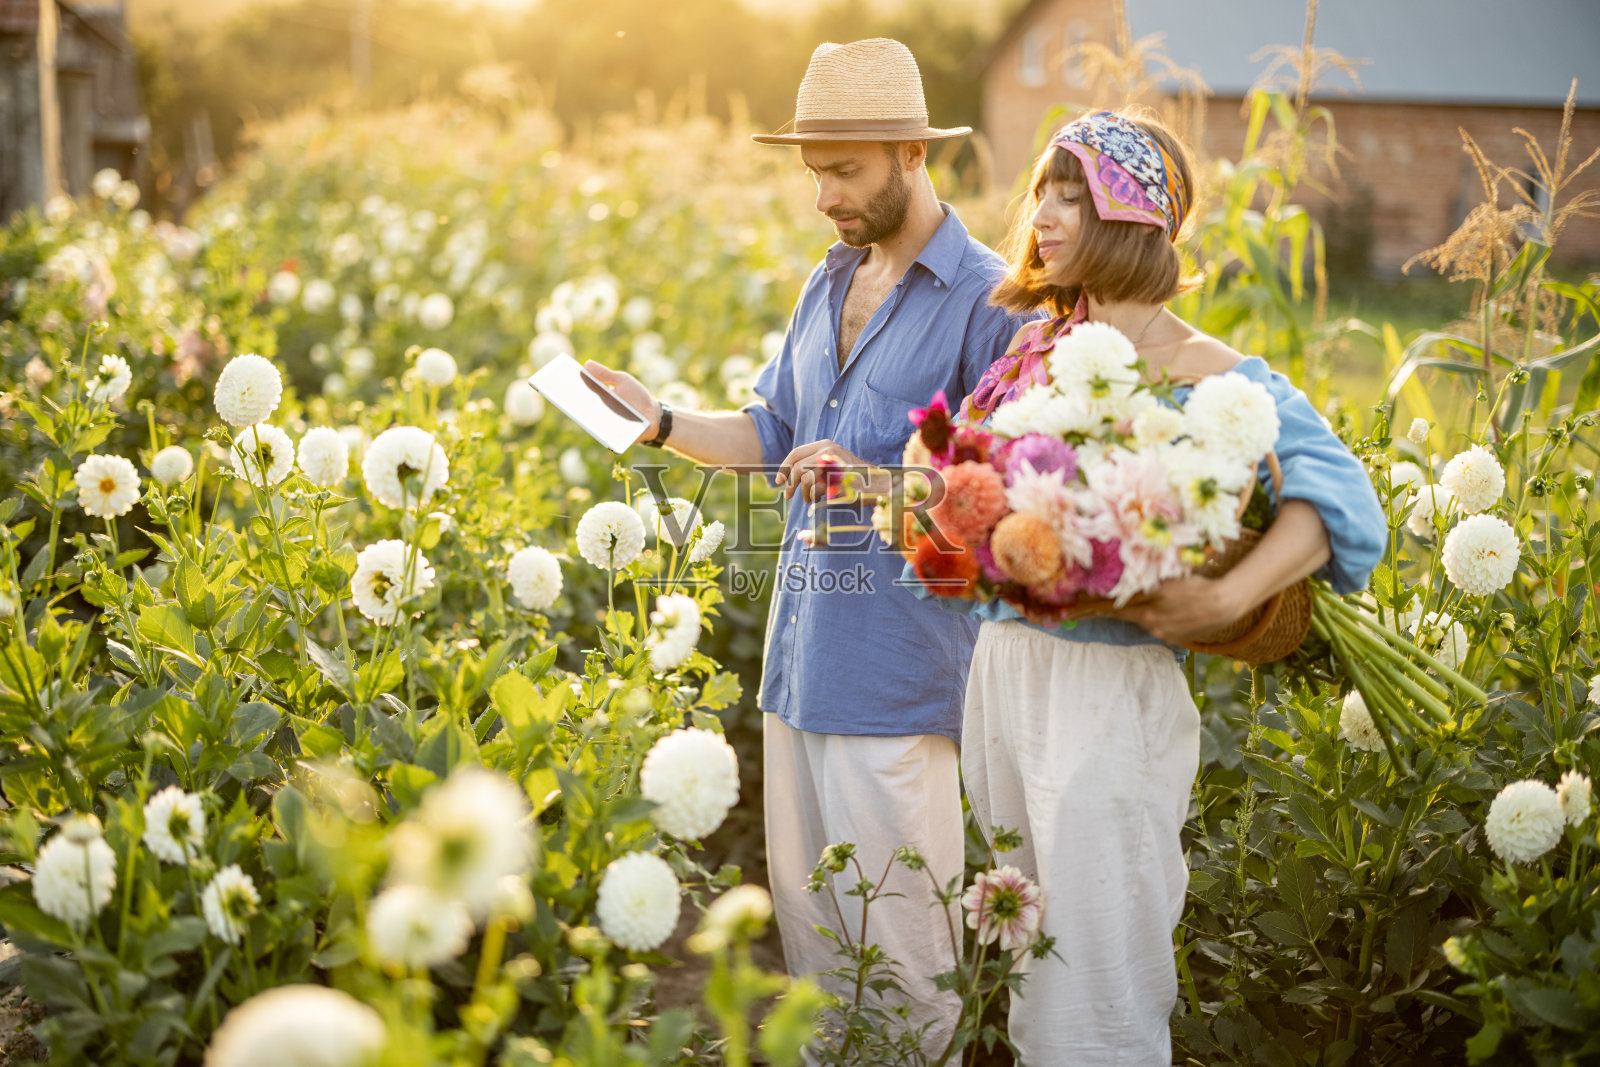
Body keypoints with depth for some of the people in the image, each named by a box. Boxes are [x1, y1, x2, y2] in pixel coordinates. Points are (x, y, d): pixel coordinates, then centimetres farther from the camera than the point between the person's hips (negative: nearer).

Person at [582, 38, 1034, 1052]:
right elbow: (771, 433, 17)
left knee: (896, 927, 0)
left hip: (899, 660, -8)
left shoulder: (986, 298, -10)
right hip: (800, 645, 8)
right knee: (802, 901, 17)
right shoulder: (828, 286, 15)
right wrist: (663, 420, 2)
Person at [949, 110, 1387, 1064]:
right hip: (1002, 666, 7)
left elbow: (1337, 491, -22)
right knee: (1025, 971, 18)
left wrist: (1225, 599, -31)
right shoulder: (1034, 347, 9)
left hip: (1109, 692, -7)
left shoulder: (1198, 373, -12)